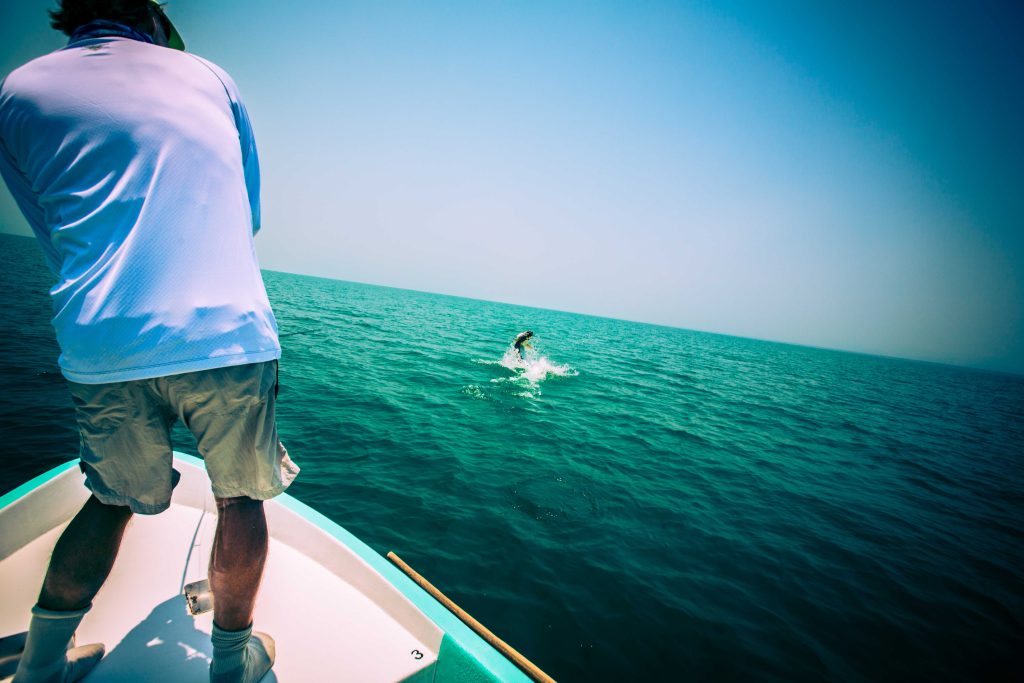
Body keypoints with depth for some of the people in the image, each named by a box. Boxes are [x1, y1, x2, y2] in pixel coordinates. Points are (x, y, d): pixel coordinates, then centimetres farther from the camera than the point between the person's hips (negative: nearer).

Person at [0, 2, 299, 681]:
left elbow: (59, 238, 18)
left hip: (102, 350, 2)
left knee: (115, 497, 24)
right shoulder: (210, 75, 17)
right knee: (241, 497, 14)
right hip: (228, 334, -1)